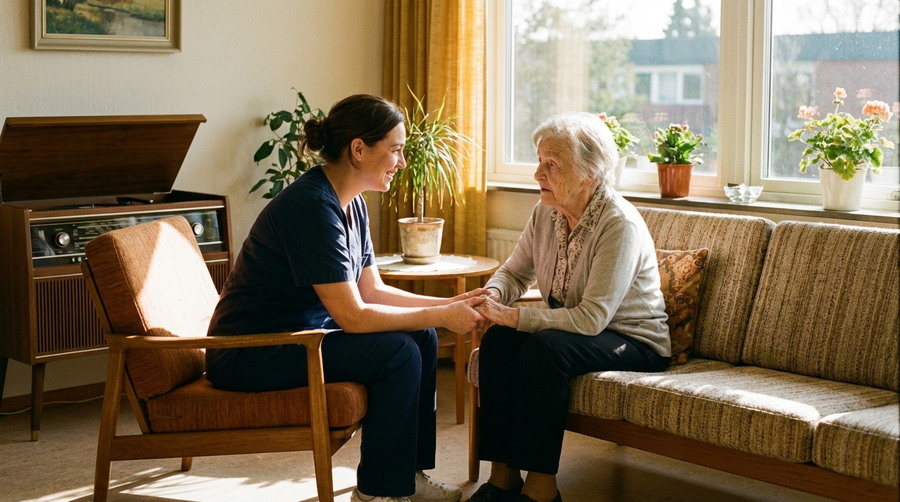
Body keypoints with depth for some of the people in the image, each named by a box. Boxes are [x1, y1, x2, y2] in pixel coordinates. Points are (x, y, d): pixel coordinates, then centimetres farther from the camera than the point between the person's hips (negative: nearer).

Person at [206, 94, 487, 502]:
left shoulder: (351, 204, 5)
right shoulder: (313, 206, -25)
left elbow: (372, 290, 9)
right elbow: (352, 316, -26)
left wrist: (450, 304, -2)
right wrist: (442, 316, -18)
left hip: (301, 333, 10)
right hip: (249, 356, -10)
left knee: (422, 337, 4)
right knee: (398, 352, -20)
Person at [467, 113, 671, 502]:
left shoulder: (620, 224, -24)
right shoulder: (546, 212, -1)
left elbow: (592, 318, -29)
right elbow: (515, 272, 10)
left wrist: (513, 316, -31)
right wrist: (493, 295, -15)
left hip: (633, 340, -7)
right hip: (570, 329, 7)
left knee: (545, 347, -33)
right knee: (498, 339, -21)